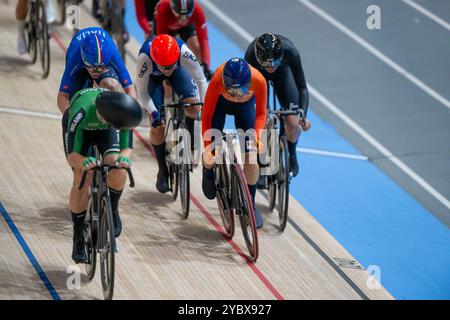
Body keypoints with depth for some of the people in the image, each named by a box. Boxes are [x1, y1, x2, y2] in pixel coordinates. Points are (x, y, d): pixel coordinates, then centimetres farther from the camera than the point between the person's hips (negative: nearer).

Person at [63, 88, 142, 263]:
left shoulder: (122, 112, -37)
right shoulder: (81, 114, -45)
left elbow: (127, 148, -30)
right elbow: (72, 155, -41)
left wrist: (124, 157, -55)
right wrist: (83, 162, -64)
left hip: (105, 130, 2)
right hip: (81, 129, -2)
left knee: (118, 171, -25)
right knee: (81, 179, -17)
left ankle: (112, 212, 4)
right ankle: (78, 239, -2)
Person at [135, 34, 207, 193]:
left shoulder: (183, 52, -40)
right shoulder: (145, 58, -42)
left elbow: (201, 80, -29)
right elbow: (141, 91, -28)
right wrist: (153, 113, -40)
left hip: (178, 71, 1)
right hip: (153, 76, -1)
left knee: (193, 107, -22)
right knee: (158, 125, -9)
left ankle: (190, 149, 5)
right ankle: (163, 171, 10)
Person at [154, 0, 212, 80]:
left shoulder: (197, 10, -40)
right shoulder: (163, 9, -44)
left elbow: (203, 39, -39)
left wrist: (205, 65, -46)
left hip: (187, 25, 1)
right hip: (167, 26, -1)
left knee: (196, 47, -18)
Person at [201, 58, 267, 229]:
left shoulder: (258, 80, -39)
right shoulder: (217, 80, -42)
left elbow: (261, 113, -21)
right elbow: (206, 115, -31)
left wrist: (257, 137, -37)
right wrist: (207, 145, -36)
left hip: (246, 106, 1)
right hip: (221, 102, -1)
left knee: (250, 156, -9)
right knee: (211, 151, -11)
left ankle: (251, 205, 9)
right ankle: (208, 174, 28)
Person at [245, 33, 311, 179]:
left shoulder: (290, 52, -40)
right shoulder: (251, 55, -41)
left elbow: (302, 88, -32)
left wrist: (303, 116, -43)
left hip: (283, 70, 0)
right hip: (258, 73, 0)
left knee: (293, 122, -12)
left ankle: (291, 154, 20)